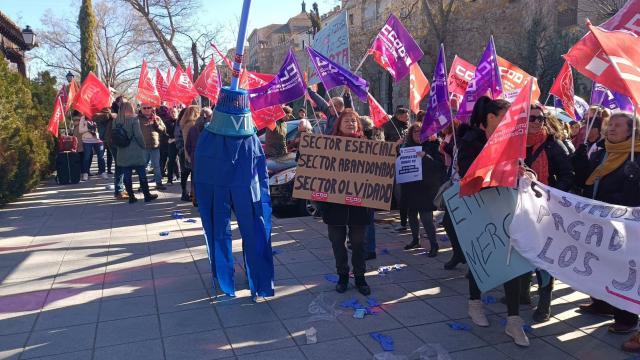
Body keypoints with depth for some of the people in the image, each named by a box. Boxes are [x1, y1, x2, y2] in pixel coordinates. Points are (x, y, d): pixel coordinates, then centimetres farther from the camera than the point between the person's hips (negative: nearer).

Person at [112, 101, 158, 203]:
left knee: (127, 176, 8)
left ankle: (131, 196, 12)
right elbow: (138, 135, -14)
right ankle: (147, 195, 13)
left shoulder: (116, 121, 3)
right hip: (135, 152, -4)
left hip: (122, 153, 4)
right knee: (142, 174, 6)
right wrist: (143, 146, -2)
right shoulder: (134, 119, -11)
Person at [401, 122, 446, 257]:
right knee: (412, 214, 15)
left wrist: (425, 157, -26)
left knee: (426, 216, -8)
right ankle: (415, 240, 33)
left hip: (427, 187, -5)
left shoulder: (431, 145, -4)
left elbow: (440, 164, -14)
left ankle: (434, 245, 3)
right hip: (410, 186, 5)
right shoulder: (407, 146, 8)